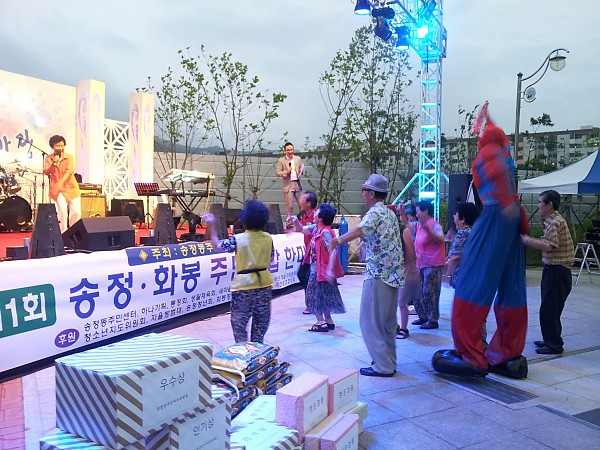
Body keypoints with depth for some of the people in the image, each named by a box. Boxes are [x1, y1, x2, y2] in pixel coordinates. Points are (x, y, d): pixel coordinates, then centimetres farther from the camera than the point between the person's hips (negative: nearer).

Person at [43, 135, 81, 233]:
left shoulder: (69, 157, 1)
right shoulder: (48, 158, 6)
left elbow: (70, 171, -11)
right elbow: (46, 172, -3)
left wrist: (61, 182, -25)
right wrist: (54, 163, -19)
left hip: (71, 187, 1)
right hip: (57, 189, -1)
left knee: (76, 211, -7)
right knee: (63, 210, -19)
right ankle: (63, 233, -6)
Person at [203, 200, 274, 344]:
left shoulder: (238, 239, -14)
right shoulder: (268, 238, -4)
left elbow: (217, 245, 0)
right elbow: (270, 260, 6)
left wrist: (212, 227, 8)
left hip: (243, 285, -4)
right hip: (264, 283, 4)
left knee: (239, 321, 11)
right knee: (261, 321, 18)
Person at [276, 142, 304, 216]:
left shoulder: (298, 159, 9)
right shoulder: (281, 160, -1)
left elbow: (302, 167, 20)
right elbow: (278, 173, -2)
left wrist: (301, 171, -3)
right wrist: (286, 172, -20)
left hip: (298, 184, 3)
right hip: (288, 185, -3)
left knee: (302, 205, 6)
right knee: (289, 206, 0)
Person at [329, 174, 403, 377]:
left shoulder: (374, 212, -12)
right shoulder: (390, 213, 15)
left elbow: (359, 230, -34)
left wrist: (337, 240, -39)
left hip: (378, 274, -9)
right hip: (393, 274, 9)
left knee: (371, 321, -1)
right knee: (388, 321, 16)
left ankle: (383, 366, 3)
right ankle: (389, 361, 24)